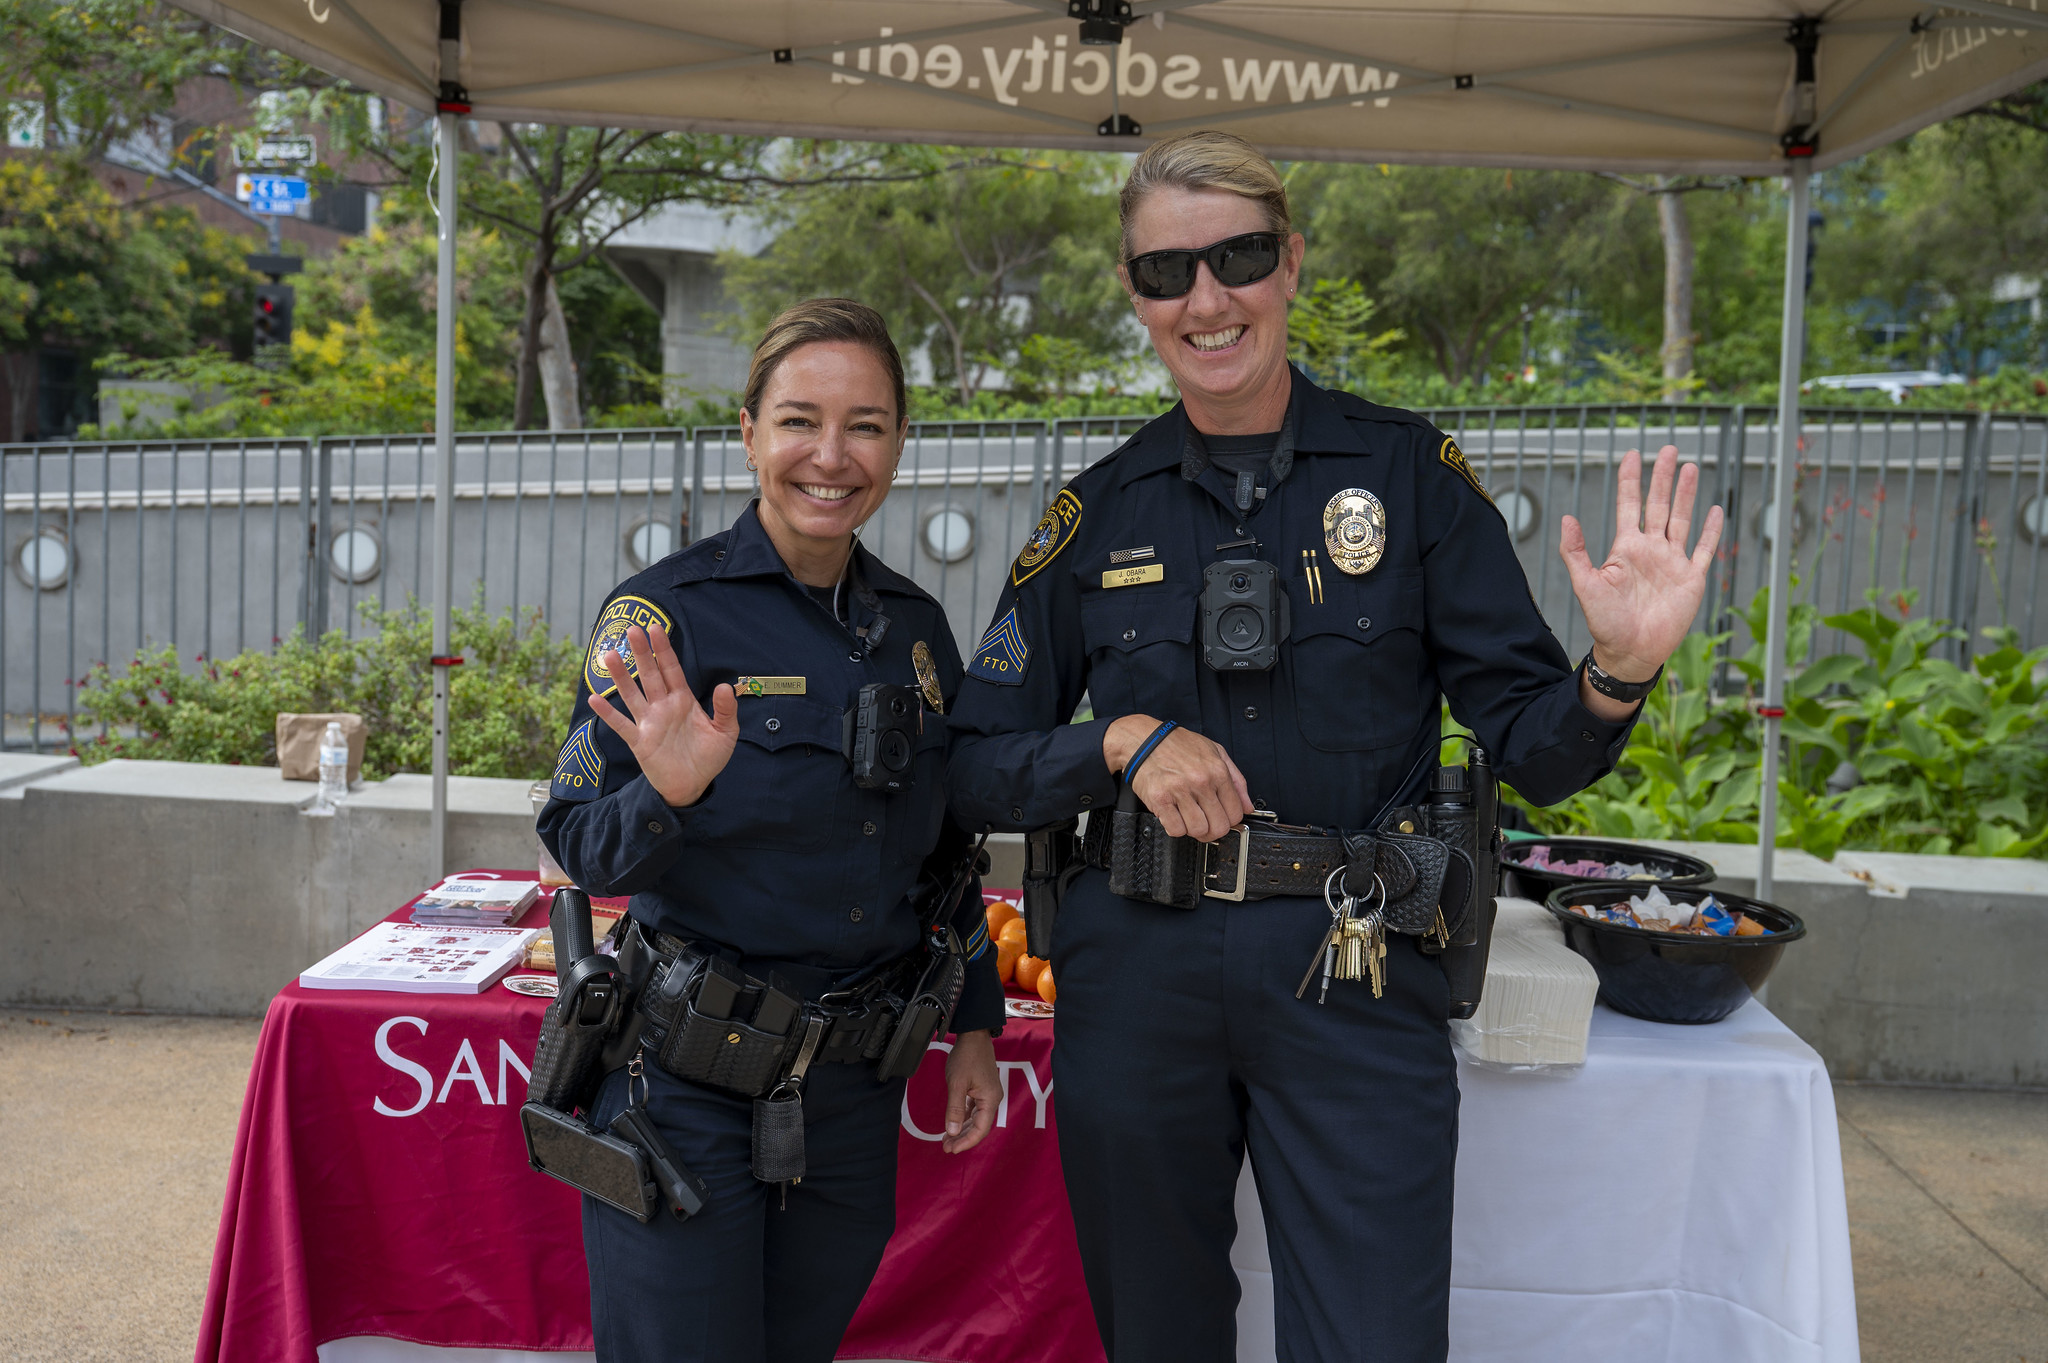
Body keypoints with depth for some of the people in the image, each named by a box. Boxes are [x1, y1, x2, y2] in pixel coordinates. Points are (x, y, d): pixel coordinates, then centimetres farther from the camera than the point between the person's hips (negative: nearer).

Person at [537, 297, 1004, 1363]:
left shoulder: (915, 625, 5)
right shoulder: (664, 614, -11)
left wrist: (974, 1021, 15)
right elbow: (583, 850, -12)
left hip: (855, 1087, 5)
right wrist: (668, 798, -32)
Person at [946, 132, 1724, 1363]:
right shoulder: (1099, 514, 4)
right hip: (1138, 974, 2)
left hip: (1352, 975, -2)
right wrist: (1122, 741, -13)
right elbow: (979, 770, 4)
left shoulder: (1411, 472, 0)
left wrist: (1616, 674, -22)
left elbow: (1534, 752, -2)